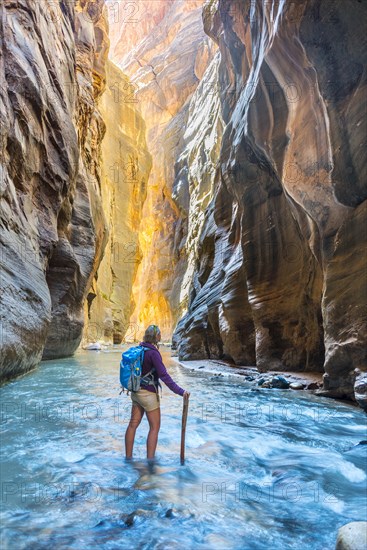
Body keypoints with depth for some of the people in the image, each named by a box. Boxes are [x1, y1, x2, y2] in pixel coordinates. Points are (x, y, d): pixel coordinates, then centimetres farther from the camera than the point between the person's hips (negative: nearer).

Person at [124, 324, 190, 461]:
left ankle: (128, 457, 24)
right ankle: (150, 460, 6)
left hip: (136, 392, 8)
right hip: (148, 393, -8)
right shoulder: (153, 353, -20)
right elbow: (164, 375, -25)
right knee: (155, 427, 4)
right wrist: (180, 391, -24)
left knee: (133, 424, 14)